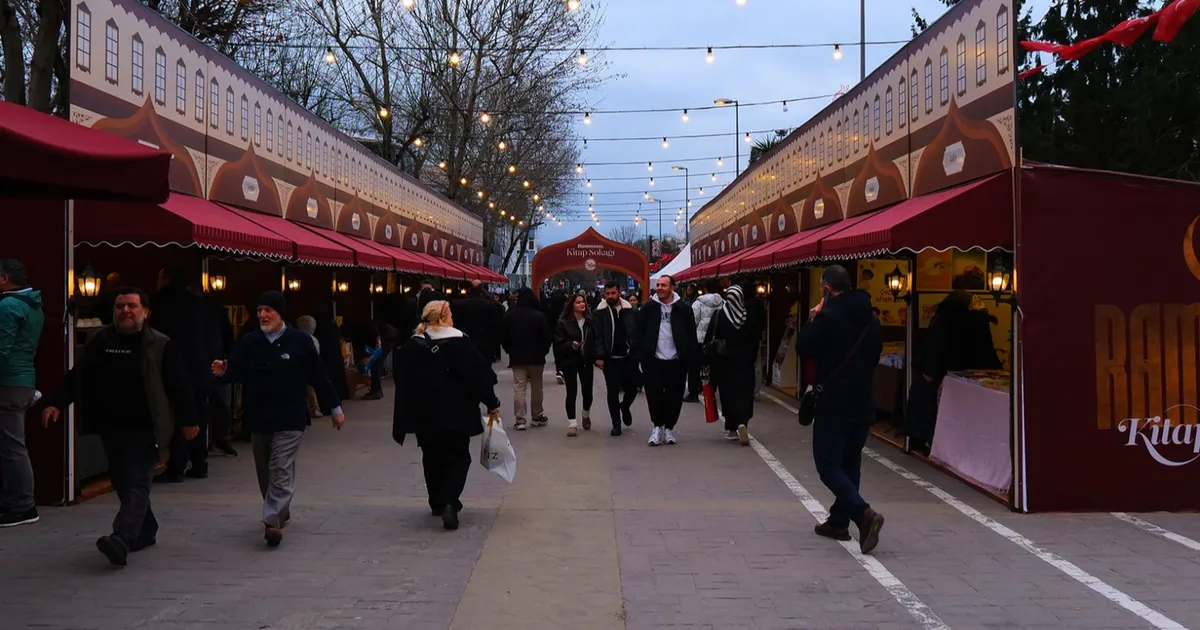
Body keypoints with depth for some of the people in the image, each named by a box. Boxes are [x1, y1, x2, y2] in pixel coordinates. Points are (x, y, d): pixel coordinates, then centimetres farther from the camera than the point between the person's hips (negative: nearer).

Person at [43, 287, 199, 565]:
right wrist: (57, 404, 1)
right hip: (110, 427, 6)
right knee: (121, 482, 14)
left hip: (144, 428, -6)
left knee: (136, 483, -12)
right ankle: (145, 530, 30)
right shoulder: (100, 342, 9)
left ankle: (122, 540, -24)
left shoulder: (161, 346, -7)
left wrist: (188, 420, -7)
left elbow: (179, 385, -6)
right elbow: (76, 376, 11)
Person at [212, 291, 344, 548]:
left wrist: (335, 408, 3)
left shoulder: (300, 342, -5)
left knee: (281, 470, -10)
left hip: (289, 419, -4)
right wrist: (223, 372, -28)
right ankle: (281, 511, 34)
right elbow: (236, 372, -4)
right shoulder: (248, 342, 2)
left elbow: (318, 376, -1)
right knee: (265, 471, 15)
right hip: (258, 419, 4)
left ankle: (273, 521, -15)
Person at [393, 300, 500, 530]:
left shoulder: (411, 347, 0)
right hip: (457, 414, -3)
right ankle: (449, 503, -13)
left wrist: (404, 419, 8)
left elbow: (402, 382, 2)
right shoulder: (461, 343, -8)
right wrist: (492, 404, 5)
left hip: (424, 416, 3)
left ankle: (438, 502, 27)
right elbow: (481, 375, -6)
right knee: (458, 458, 6)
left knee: (432, 459, 20)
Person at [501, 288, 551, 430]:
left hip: (517, 357, 1)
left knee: (519, 388, 1)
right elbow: (546, 336, -8)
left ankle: (519, 419, -4)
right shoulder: (539, 316, -11)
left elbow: (503, 337, 2)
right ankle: (537, 416, 20)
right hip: (536, 357, -1)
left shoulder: (509, 316, -3)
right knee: (536, 387, 12)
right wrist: (544, 351, 8)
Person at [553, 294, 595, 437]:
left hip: (586, 362, 3)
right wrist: (571, 345, -27)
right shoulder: (563, 322, -7)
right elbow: (559, 344, -11)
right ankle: (572, 424, 3)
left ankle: (586, 416, 35)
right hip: (570, 362, -3)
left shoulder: (589, 321, 5)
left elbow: (594, 341, 8)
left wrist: (595, 358, -3)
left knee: (587, 392, 7)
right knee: (571, 393, -1)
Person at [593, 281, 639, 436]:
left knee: (632, 388, 7)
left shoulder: (629, 310, 2)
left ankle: (625, 407, 40)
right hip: (610, 359, -2)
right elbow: (597, 336, -7)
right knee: (613, 391, 3)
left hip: (628, 357, 2)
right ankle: (616, 424, 13)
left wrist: (636, 353, -3)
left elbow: (635, 333, 4)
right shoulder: (600, 313, -3)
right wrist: (599, 356, -14)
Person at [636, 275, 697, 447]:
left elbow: (691, 334, 2)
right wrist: (641, 353, -4)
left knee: (674, 397, 5)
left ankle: (669, 427, 21)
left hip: (676, 361, 0)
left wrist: (691, 356, -5)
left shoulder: (683, 309, 0)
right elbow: (639, 333, 4)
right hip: (653, 360, 0)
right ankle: (658, 426, 16)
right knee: (654, 395, 1)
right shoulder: (648, 308, 2)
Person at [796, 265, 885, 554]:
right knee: (850, 463, 16)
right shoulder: (871, 319, 9)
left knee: (828, 465, -4)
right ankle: (839, 521, 20)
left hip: (834, 402, -7)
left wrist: (812, 320, 4)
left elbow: (803, 348, -8)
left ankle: (863, 513, -22)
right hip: (862, 402, 7)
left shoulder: (829, 316, -16)